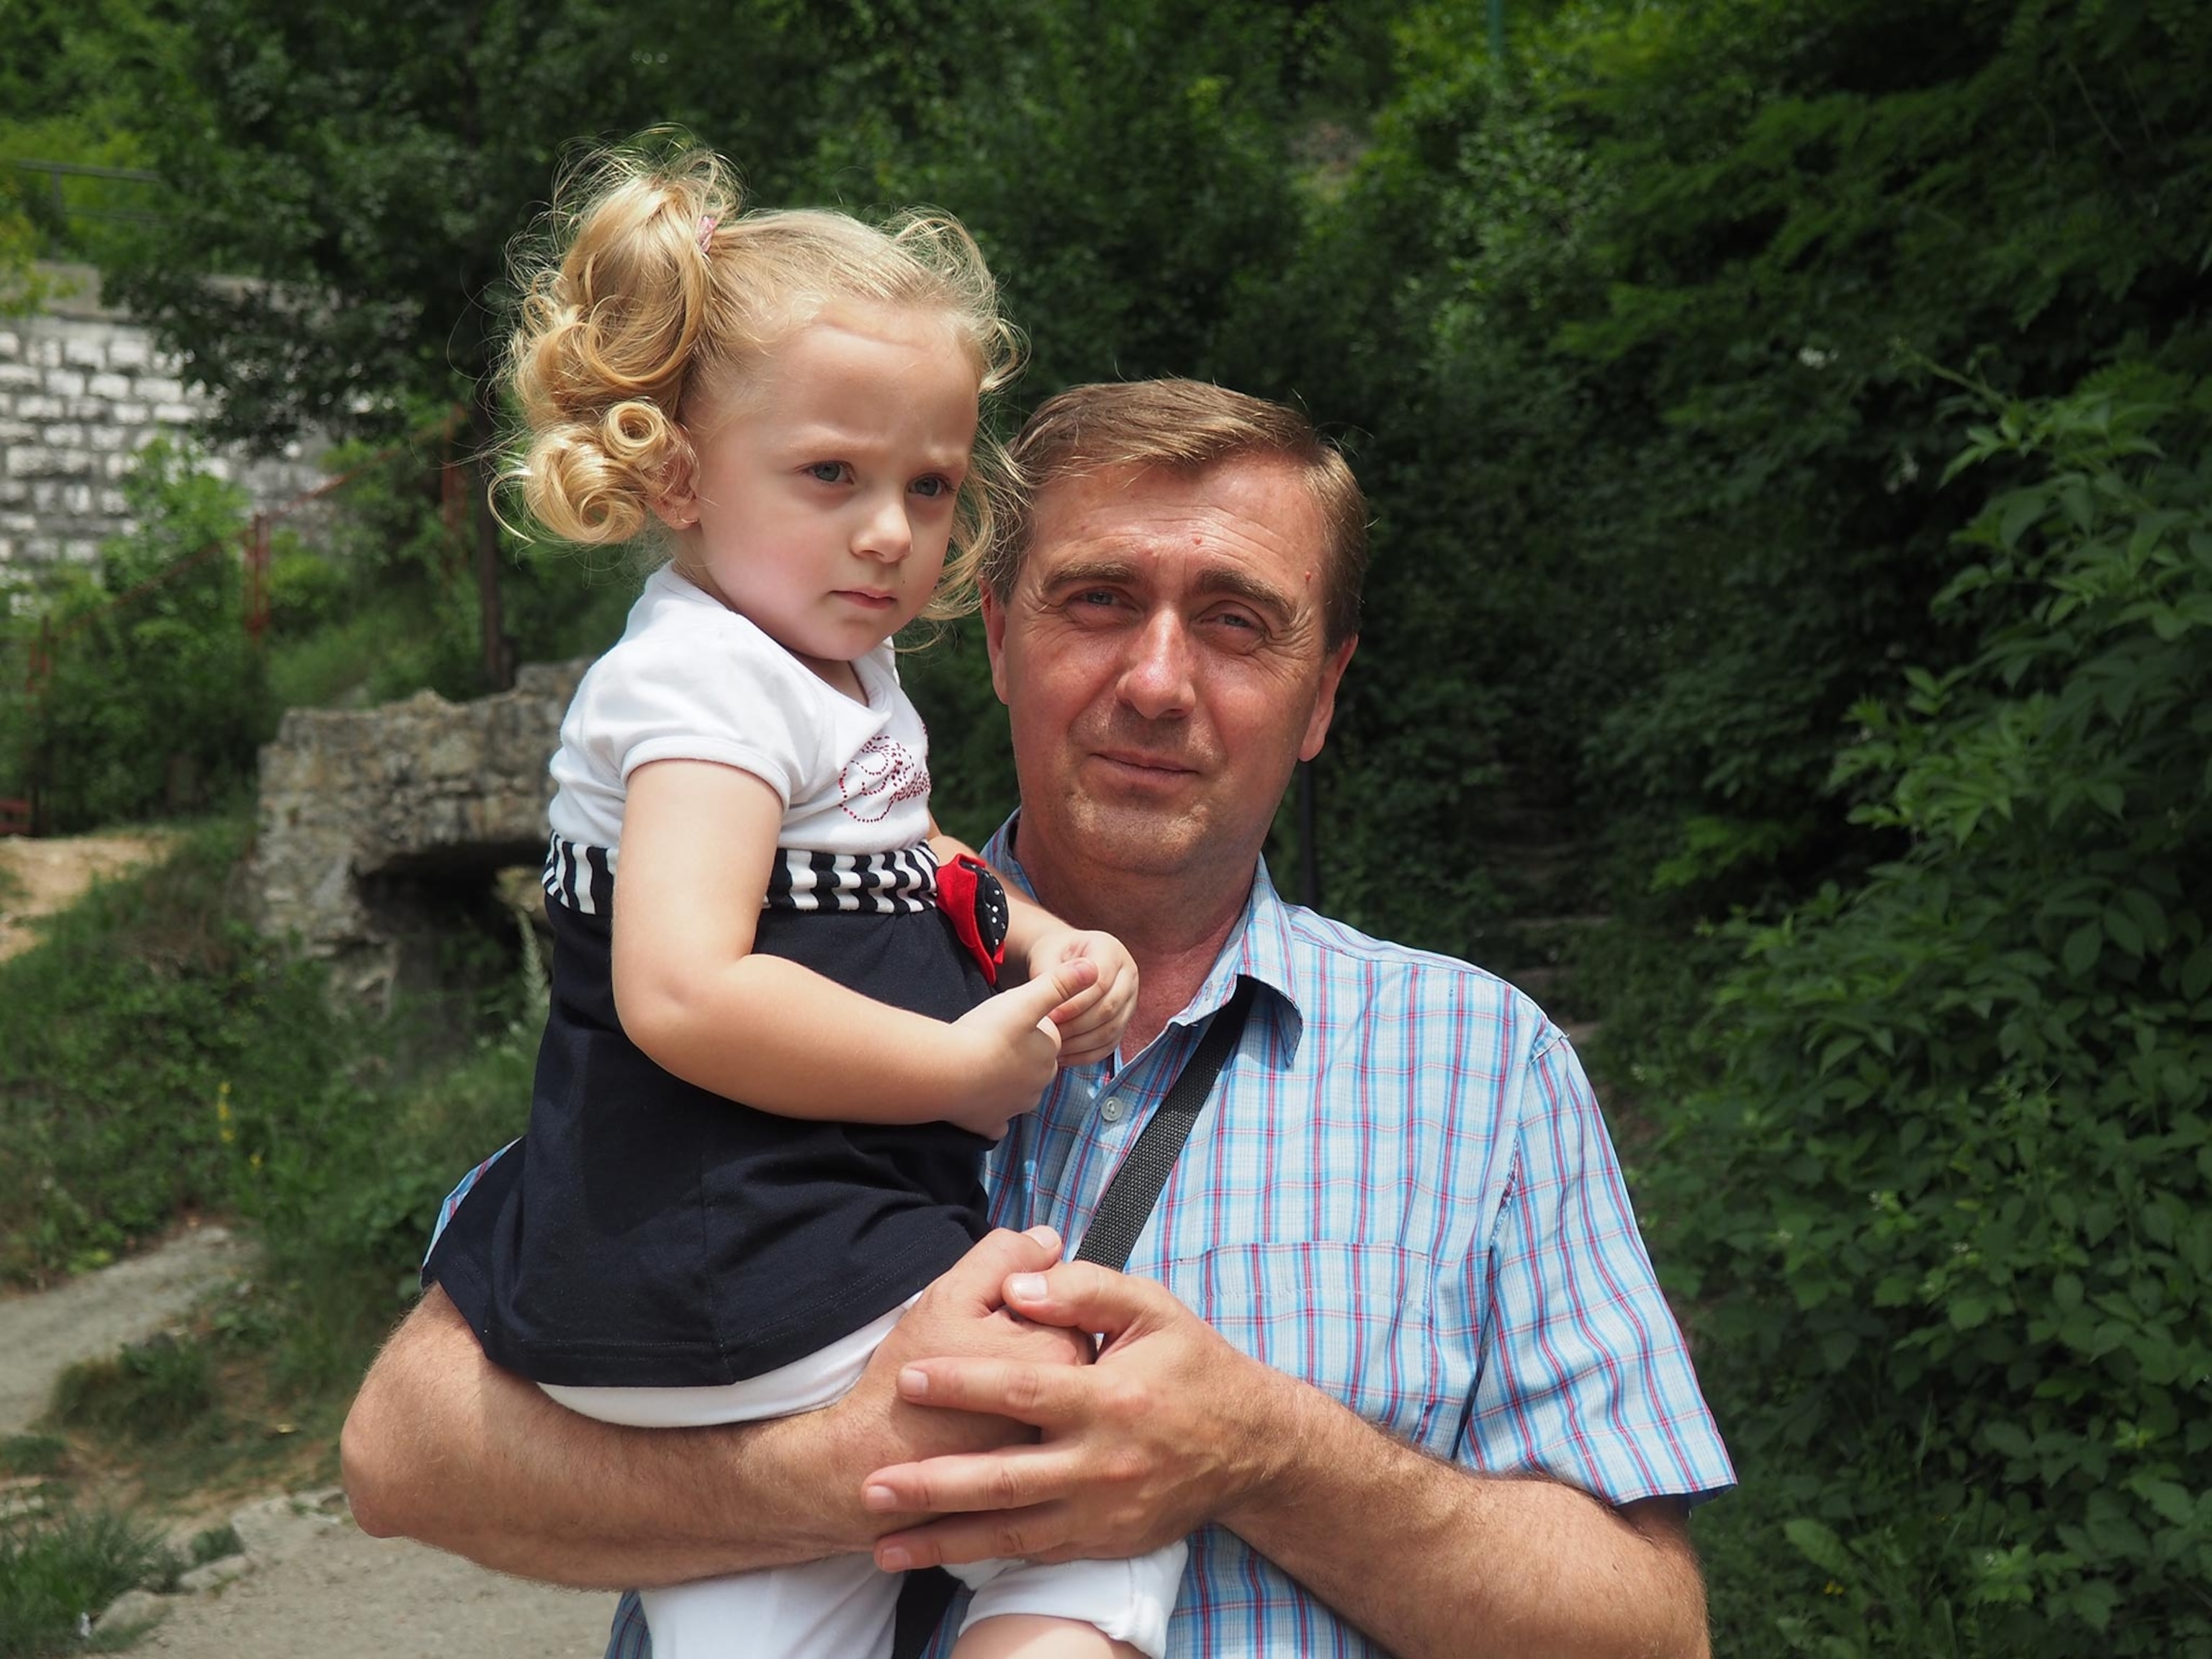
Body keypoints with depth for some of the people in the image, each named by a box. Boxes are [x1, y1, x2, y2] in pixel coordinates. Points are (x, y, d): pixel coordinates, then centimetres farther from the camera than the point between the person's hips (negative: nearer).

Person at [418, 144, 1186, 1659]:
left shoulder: (843, 671, 13)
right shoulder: (709, 681, -17)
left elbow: (880, 865, 27)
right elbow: (681, 994, -29)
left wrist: (1038, 941, 6)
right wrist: (964, 1066, -19)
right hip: (750, 1283, -10)